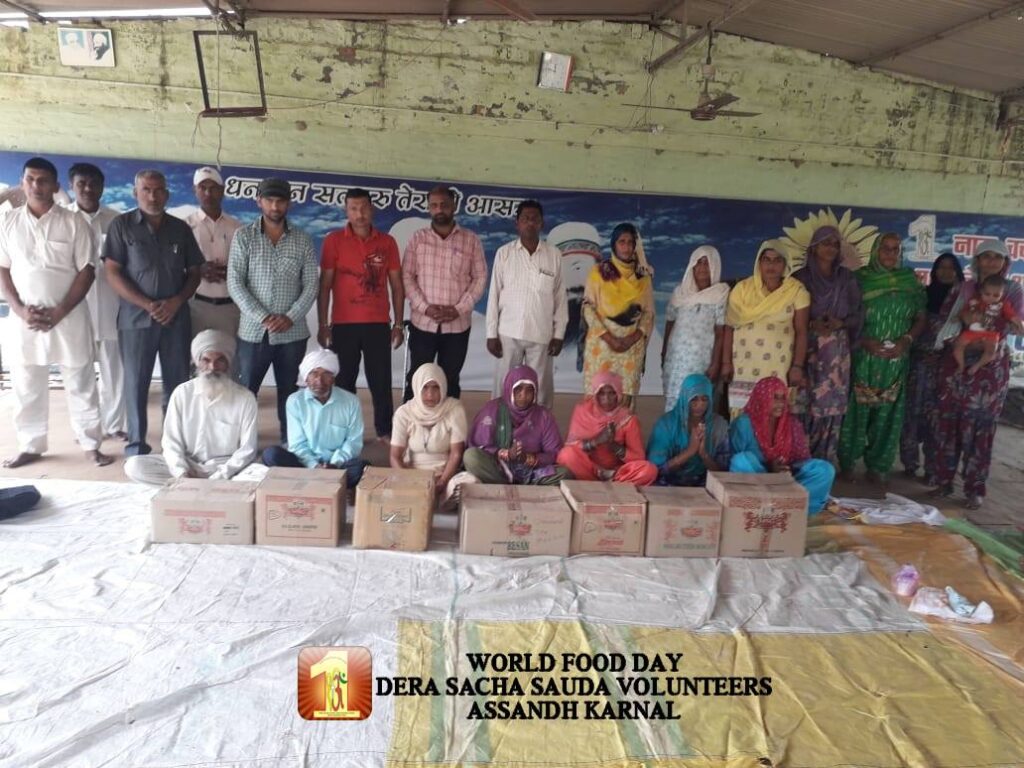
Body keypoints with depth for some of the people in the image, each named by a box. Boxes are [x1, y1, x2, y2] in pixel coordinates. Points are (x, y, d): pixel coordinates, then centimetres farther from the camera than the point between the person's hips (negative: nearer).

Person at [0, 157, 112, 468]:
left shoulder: (74, 222, -1)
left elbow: (86, 270, -5)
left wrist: (60, 312, -11)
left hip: (68, 317, -2)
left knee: (80, 385, 4)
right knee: (26, 387, 9)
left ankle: (91, 445, 13)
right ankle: (30, 446, 22)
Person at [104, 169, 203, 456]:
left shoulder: (180, 228, 10)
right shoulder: (122, 225, 2)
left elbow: (194, 272, 11)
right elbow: (113, 273, -3)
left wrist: (177, 301, -6)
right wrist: (147, 304, -12)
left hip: (176, 317, 2)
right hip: (136, 317, -2)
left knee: (178, 383, 4)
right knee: (136, 383, 2)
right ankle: (137, 444, 12)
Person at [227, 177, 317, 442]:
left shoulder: (302, 240, 5)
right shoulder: (243, 236, 2)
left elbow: (311, 285, 2)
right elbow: (234, 283, -5)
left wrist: (290, 317, -11)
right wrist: (262, 317, -14)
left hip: (292, 333, 1)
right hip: (253, 331, -1)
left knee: (289, 392, 9)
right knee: (245, 392, 4)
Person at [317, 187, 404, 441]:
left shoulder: (387, 242, 5)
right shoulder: (334, 240, 0)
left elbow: (397, 285, 8)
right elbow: (325, 285, 1)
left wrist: (398, 324, 5)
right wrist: (323, 325, -3)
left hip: (378, 324, 1)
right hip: (344, 324, -1)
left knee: (381, 381, 6)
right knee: (344, 382, 6)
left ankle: (385, 431, 17)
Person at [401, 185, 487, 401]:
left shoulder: (471, 240, 4)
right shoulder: (418, 239, 4)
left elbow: (480, 278, 1)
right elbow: (407, 276, 1)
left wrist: (459, 309, -10)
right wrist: (424, 307, -12)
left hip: (458, 325, 0)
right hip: (422, 323, 0)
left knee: (450, 380, 9)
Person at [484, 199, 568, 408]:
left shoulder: (554, 255, 2)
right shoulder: (504, 253, 1)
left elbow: (560, 297, 5)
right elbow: (494, 295, 2)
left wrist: (559, 334, 1)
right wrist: (491, 333, -2)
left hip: (541, 334, 0)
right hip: (509, 333, 0)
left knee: (540, 389, 5)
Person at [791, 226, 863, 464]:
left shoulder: (847, 278, 11)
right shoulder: (801, 277, 3)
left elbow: (858, 313, 9)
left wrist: (840, 323, -10)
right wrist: (811, 324, -16)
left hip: (836, 352, 3)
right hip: (807, 350, -2)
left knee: (832, 404, 0)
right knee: (806, 404, -8)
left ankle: (826, 462, 8)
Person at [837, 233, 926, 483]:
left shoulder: (911, 281, 8)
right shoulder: (860, 278, 0)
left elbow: (921, 319, 9)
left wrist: (906, 340, -8)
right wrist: (864, 341, -16)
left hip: (896, 360, 2)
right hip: (862, 357, -2)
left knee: (887, 412, 5)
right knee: (856, 409, 0)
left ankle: (878, 465, 16)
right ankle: (847, 462, 12)